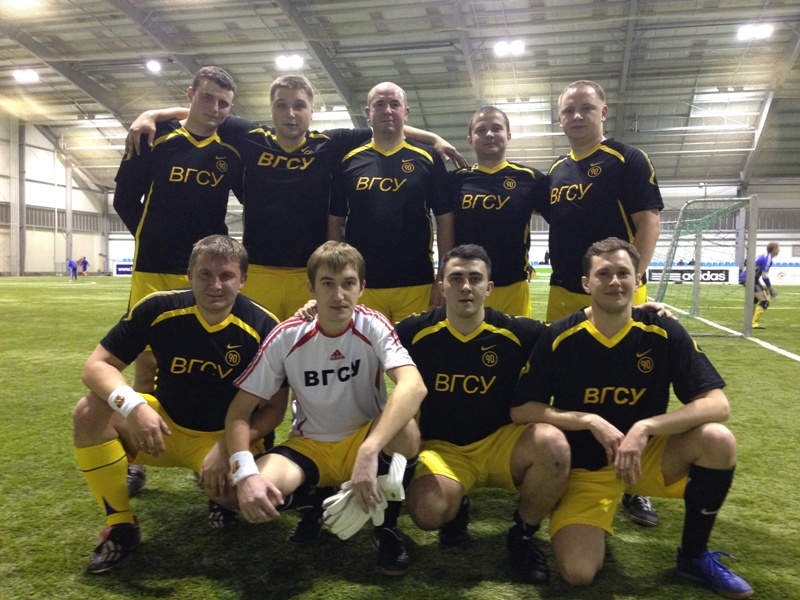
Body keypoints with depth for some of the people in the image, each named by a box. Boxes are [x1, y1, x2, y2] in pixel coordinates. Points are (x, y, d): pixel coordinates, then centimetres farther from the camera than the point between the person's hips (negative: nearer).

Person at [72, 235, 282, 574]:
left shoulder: (264, 328, -19)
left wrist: (230, 445, -29)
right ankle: (120, 524, -6)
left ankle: (220, 496, 11)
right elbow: (97, 366, -14)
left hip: (227, 435, -2)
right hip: (164, 424, 2)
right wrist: (133, 406, -34)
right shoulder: (158, 309, -16)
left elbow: (274, 408, -13)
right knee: (90, 412, -22)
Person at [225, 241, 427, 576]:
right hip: (309, 446, 1)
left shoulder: (374, 327, -18)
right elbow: (239, 411, -12)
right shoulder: (286, 338, -14)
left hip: (366, 438, -1)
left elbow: (414, 385, -36)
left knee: (406, 430, -35)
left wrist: (368, 451, -50)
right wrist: (245, 473, -31)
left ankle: (387, 526, -5)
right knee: (253, 498, -29)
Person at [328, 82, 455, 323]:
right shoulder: (349, 160, 7)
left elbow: (444, 220, 4)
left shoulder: (427, 158, 4)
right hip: (360, 284, 1)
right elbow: (335, 222, 9)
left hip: (417, 284, -1)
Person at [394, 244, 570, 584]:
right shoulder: (416, 332, -7)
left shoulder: (518, 332, -8)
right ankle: (456, 510, 12)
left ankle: (522, 534, -1)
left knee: (552, 443, -31)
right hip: (442, 448, -1)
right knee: (427, 511, -32)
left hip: (502, 443, 1)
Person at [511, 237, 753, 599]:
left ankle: (694, 555, -1)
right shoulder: (559, 338, -13)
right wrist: (591, 421, -23)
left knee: (718, 440, -26)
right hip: (584, 468, -2)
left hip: (648, 456, 3)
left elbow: (717, 405, -16)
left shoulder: (664, 333, -10)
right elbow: (520, 410, -12)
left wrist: (645, 427, -30)